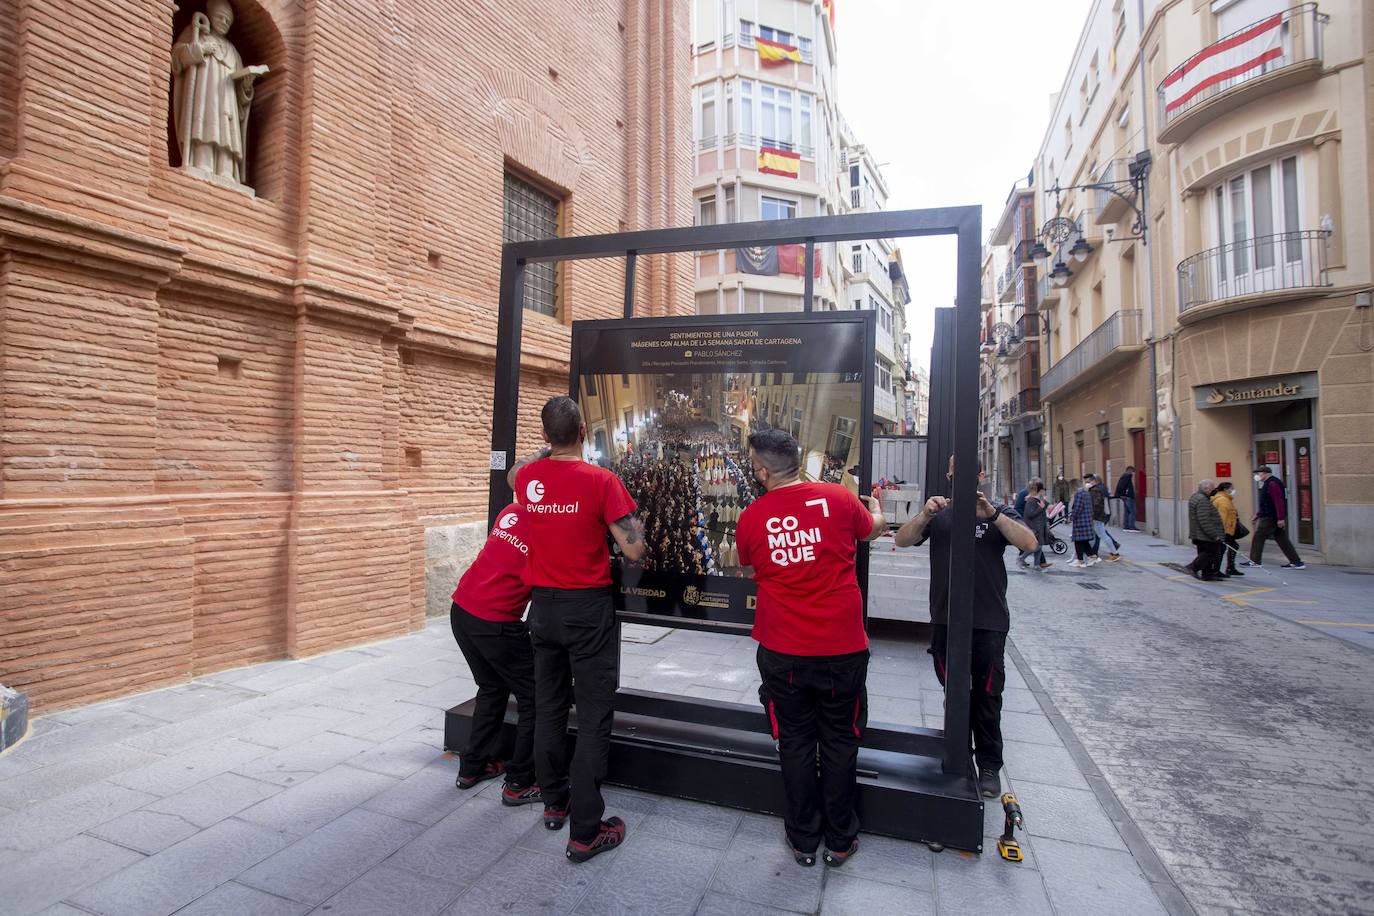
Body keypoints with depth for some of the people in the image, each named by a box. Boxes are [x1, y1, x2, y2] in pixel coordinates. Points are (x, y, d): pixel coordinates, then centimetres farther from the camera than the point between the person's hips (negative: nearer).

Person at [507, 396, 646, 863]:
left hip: (543, 605, 5)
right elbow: (635, 552, -17)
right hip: (588, 609, -5)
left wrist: (545, 448, 29)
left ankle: (554, 802, 36)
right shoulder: (602, 480, -17)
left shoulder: (528, 477, -3)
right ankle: (585, 832, 11)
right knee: (593, 718, 4)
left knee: (548, 708, 19)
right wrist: (630, 517, 1)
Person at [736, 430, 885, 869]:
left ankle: (803, 841, 31)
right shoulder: (838, 498, -11)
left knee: (795, 744, 16)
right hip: (842, 649, 0)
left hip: (783, 652, 0)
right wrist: (876, 508, 35)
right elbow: (873, 529, 12)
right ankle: (840, 841, 32)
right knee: (839, 743, 18)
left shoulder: (751, 518, -9)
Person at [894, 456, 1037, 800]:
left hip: (989, 621, -2)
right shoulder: (938, 514, 6)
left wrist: (992, 514, -28)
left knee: (986, 697, 7)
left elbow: (1029, 544, -15)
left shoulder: (999, 513, 3)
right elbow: (902, 540, -7)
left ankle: (989, 766, 22)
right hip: (945, 620, 2)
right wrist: (924, 515, -25)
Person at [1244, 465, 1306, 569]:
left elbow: (1279, 502, -22)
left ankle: (1255, 561, 3)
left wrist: (1280, 518, -25)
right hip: (1271, 517, 10)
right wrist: (1257, 515, 26)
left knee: (1258, 537, -3)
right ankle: (1296, 562, 13)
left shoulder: (1272, 484, -15)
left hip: (1269, 518, -10)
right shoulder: (1267, 483, 17)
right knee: (1281, 539, 11)